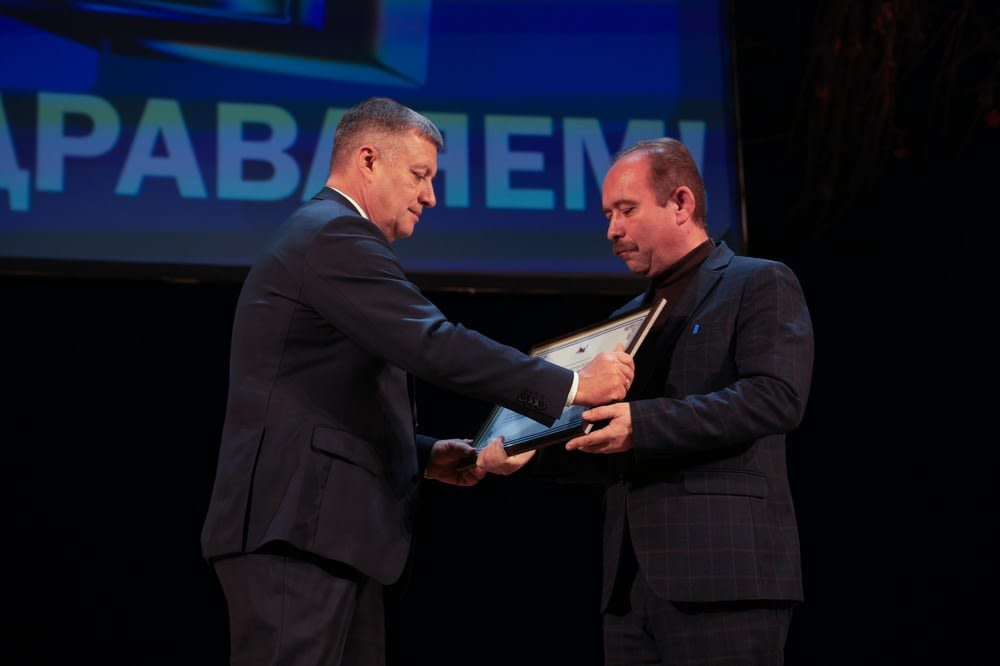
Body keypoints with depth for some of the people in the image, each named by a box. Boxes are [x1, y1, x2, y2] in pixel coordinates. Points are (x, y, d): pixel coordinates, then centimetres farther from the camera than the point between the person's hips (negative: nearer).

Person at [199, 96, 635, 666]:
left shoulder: (325, 236, 25)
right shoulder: (335, 235, -9)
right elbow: (435, 347, -20)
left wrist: (424, 456, 16)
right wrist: (571, 386, -16)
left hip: (325, 532, 11)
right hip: (294, 531, -11)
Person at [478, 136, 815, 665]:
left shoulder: (761, 285, 1)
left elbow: (777, 397, -15)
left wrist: (643, 423, -21)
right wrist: (529, 453, 6)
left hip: (724, 570, -7)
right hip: (631, 581, 7)